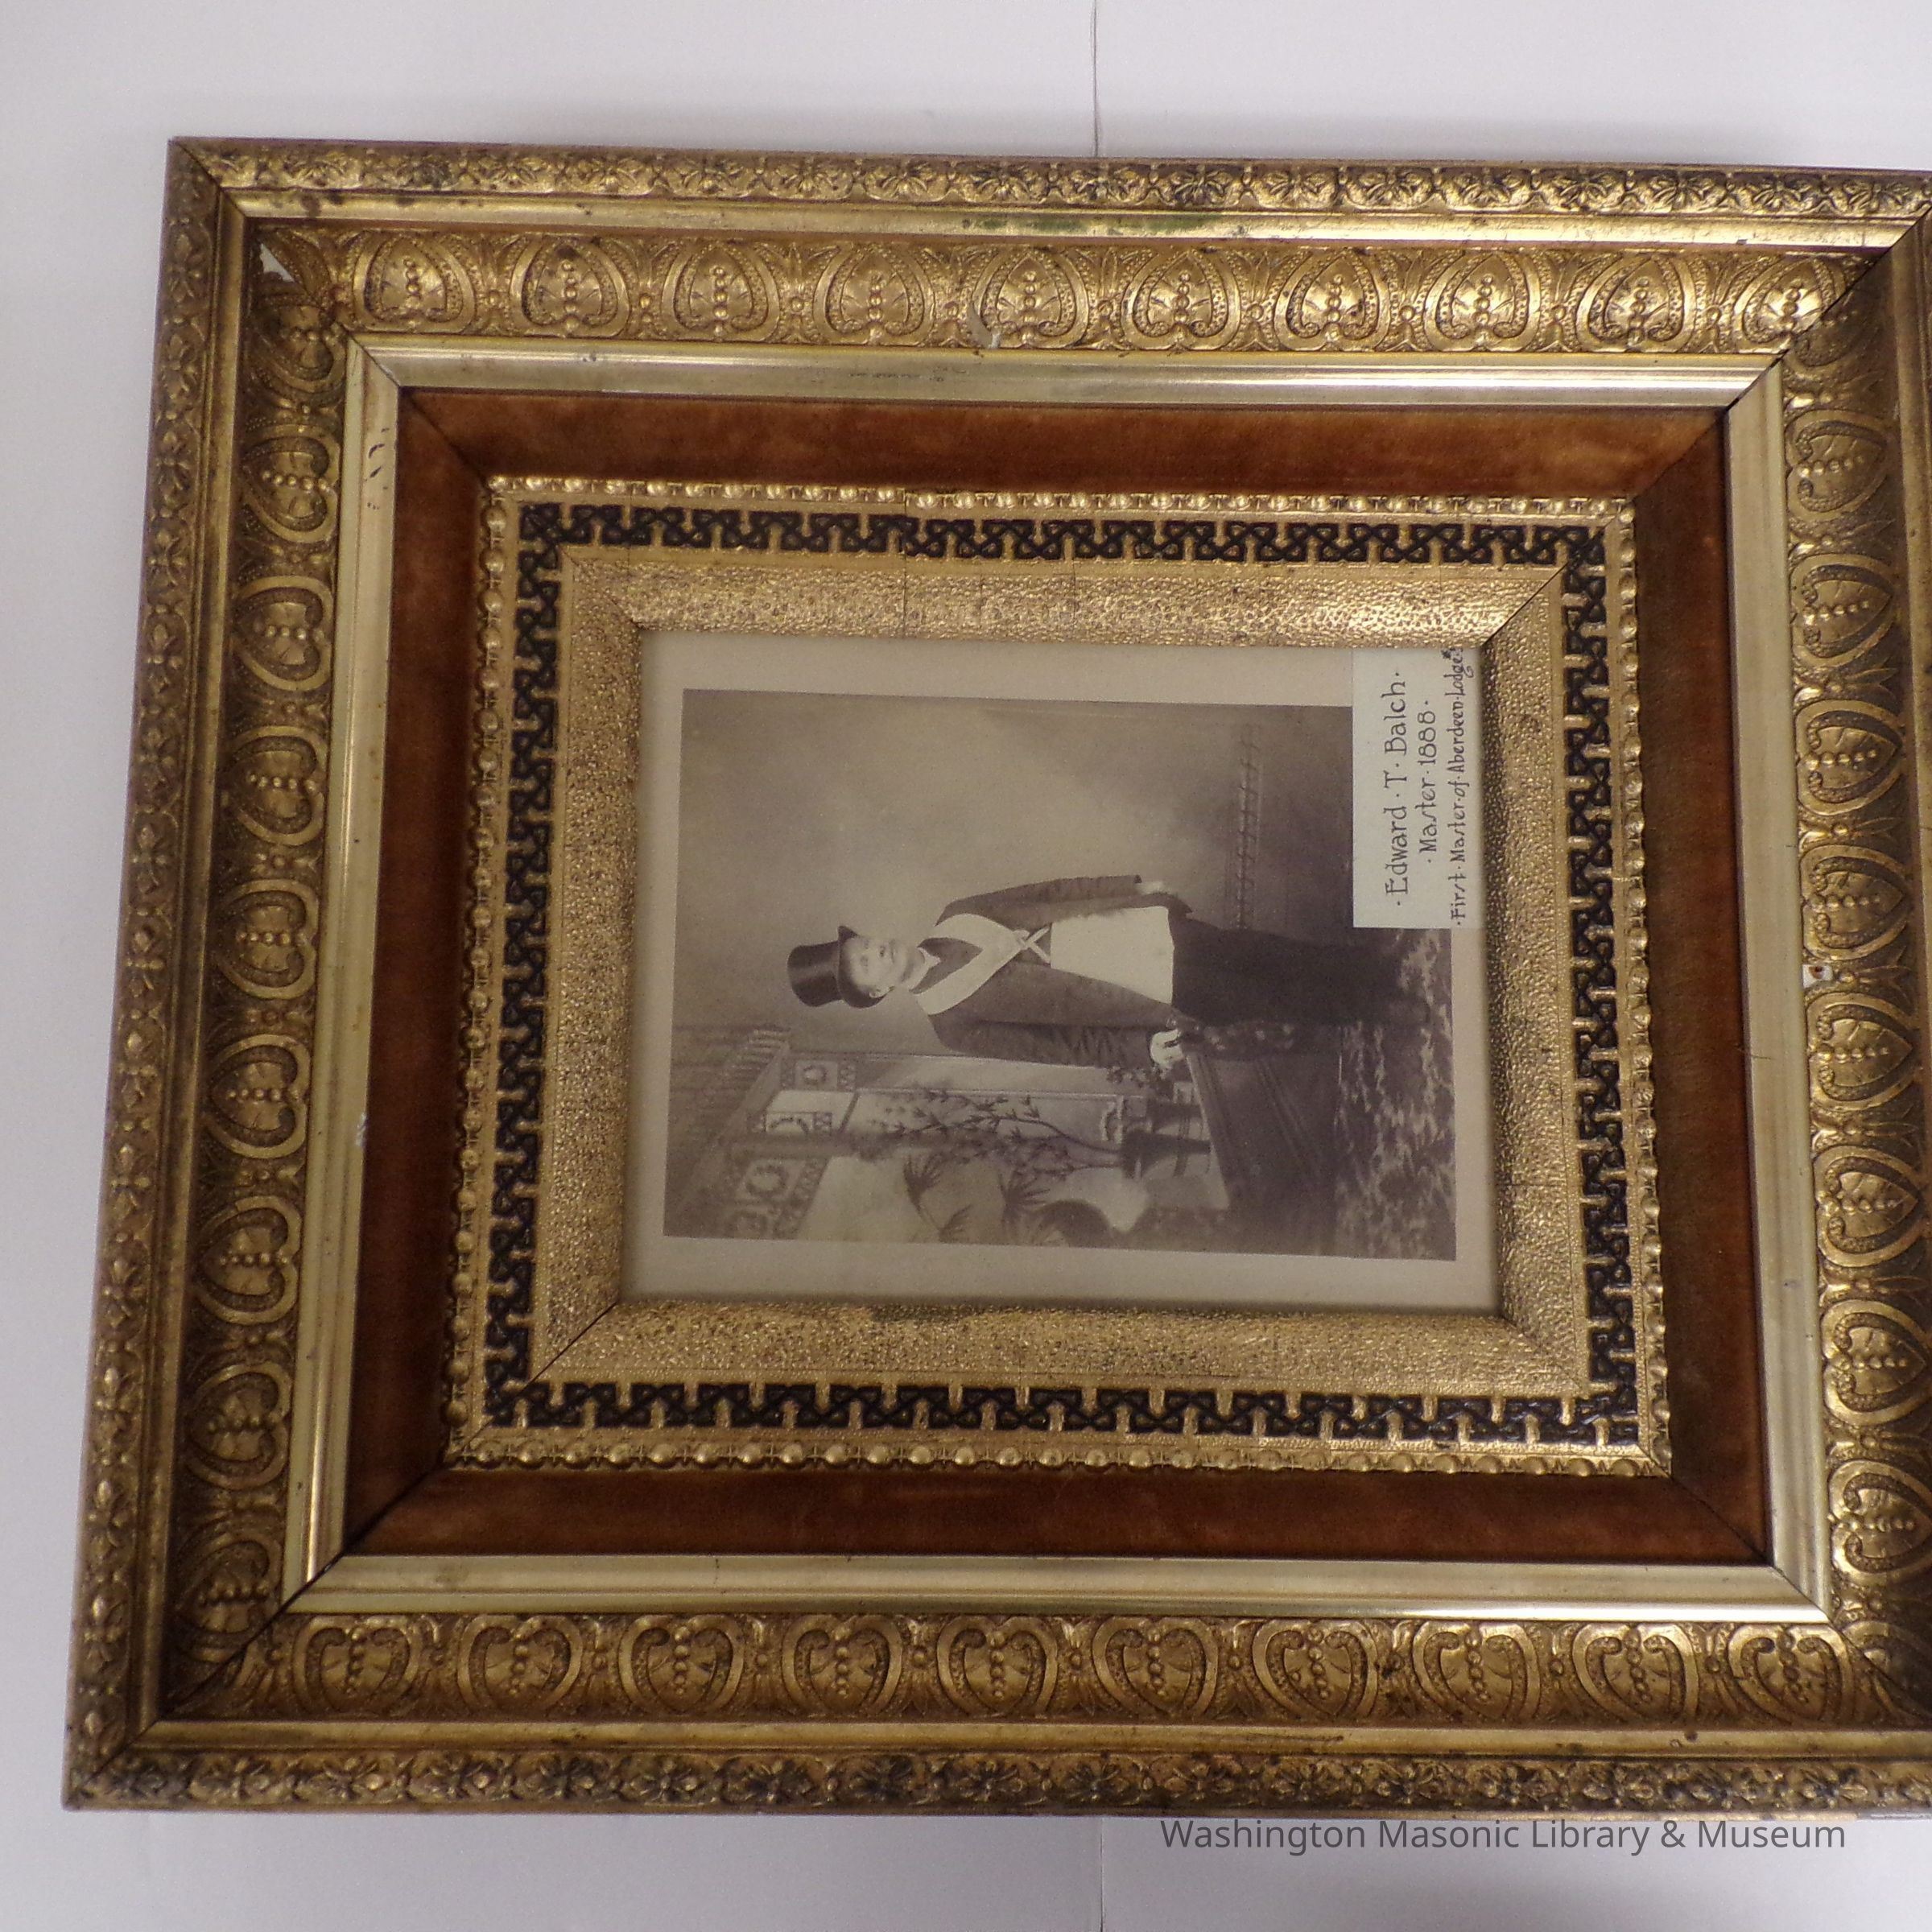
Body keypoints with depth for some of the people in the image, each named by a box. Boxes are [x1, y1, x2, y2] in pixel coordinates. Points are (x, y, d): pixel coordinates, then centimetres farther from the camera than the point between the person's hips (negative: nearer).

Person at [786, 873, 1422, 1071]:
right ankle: (1376, 1008, 22)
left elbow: (1043, 895, 6)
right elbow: (1052, 1042, -10)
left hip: (1146, 928, 4)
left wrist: (1128, 884, 2)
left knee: (1269, 955, 6)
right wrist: (1139, 1049, -14)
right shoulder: (957, 1024, -10)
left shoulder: (954, 920, 2)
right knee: (1280, 1002, -2)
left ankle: (1373, 973, 29)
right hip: (1166, 996, -4)